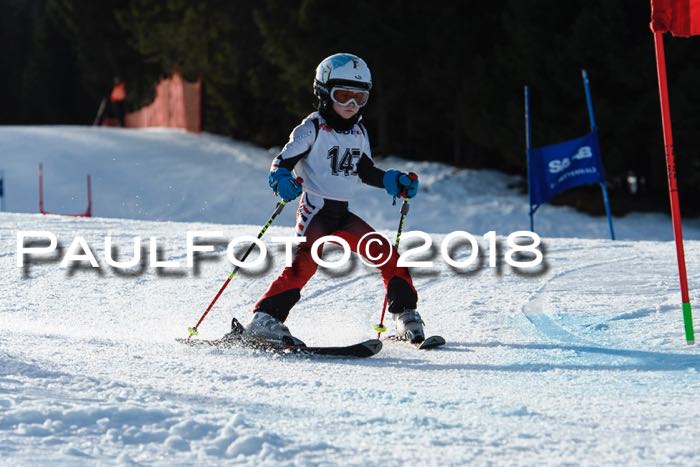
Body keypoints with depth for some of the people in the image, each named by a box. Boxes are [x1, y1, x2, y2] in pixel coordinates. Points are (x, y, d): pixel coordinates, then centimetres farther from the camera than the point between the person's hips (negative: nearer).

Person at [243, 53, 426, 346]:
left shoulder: (359, 133, 12)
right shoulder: (313, 129, -7)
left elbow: (366, 171, 23)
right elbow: (282, 163, -9)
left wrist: (396, 182, 9)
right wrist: (283, 183, -31)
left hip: (342, 215, 7)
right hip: (314, 210, -7)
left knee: (387, 255, 0)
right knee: (305, 263, -27)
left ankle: (405, 316, 10)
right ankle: (264, 319, -30)